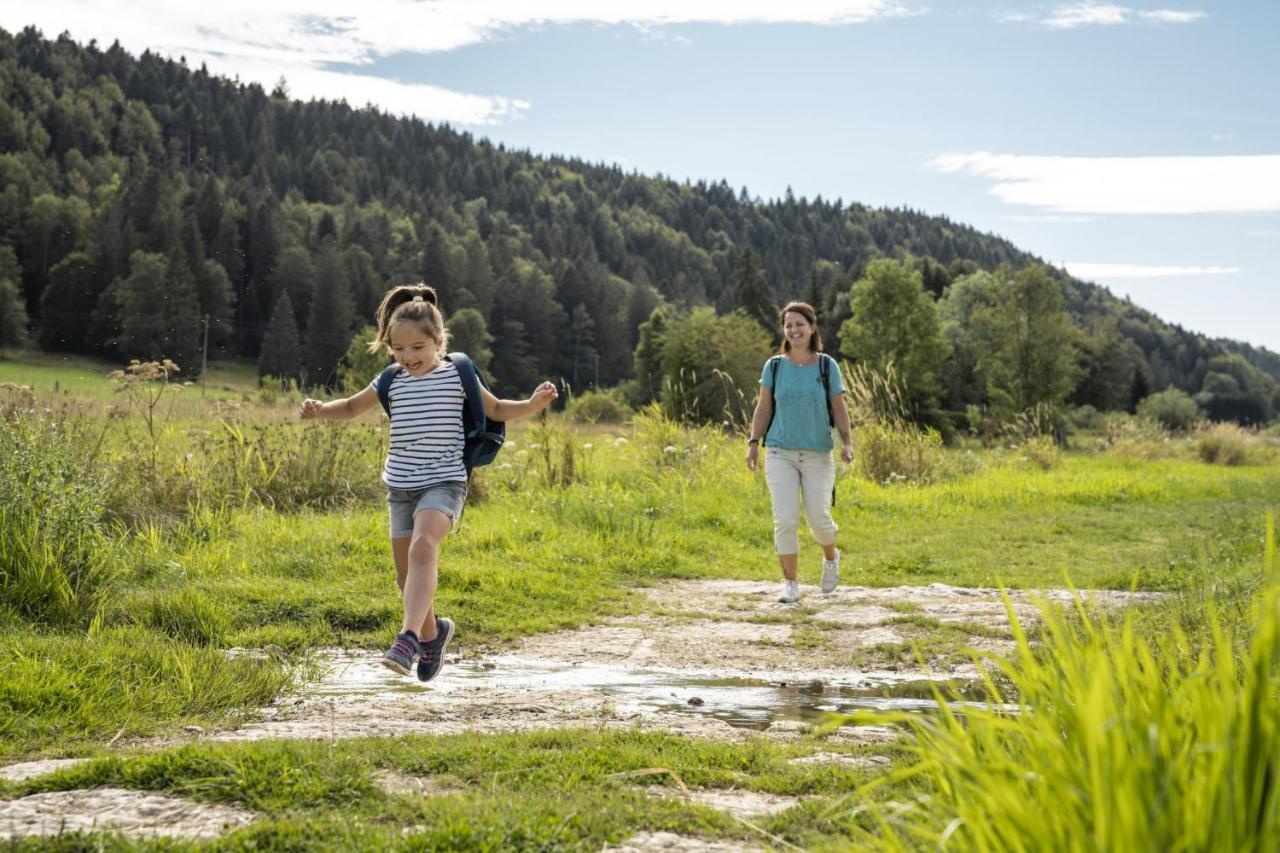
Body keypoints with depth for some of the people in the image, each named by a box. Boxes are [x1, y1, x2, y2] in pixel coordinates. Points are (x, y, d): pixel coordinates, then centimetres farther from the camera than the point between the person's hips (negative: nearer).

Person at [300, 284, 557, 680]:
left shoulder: (456, 376, -1)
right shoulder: (392, 382, 7)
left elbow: (496, 410, 11)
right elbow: (352, 407, 20)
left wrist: (533, 404, -6)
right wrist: (319, 411, 1)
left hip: (443, 482, -5)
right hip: (401, 487, 5)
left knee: (423, 548, -31)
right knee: (406, 576, 9)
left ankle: (409, 638, -38)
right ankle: (432, 632, 36)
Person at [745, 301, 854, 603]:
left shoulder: (827, 366, 1)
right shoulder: (774, 366, 3)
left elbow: (839, 408, 4)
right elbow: (763, 408, 8)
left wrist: (846, 441, -10)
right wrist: (753, 443, -2)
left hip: (818, 455, 0)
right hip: (780, 453, 1)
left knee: (818, 518, -1)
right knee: (784, 519, -8)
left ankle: (831, 557, 33)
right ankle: (790, 584, 4)